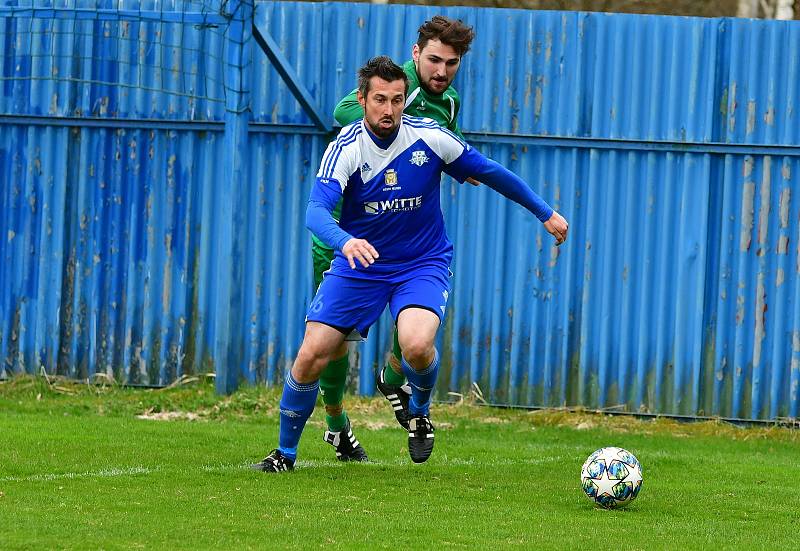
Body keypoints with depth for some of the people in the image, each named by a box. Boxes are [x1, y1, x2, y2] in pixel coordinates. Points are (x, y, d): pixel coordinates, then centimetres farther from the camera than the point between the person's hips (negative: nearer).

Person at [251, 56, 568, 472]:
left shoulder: (430, 137, -12)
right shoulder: (346, 148, -17)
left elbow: (489, 172, 3)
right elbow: (316, 210, -31)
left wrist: (545, 212, 11)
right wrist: (345, 241, -53)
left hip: (423, 264, 0)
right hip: (358, 265, 0)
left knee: (417, 345, -29)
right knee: (311, 356, -9)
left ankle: (420, 411, 6)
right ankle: (285, 453, 14)